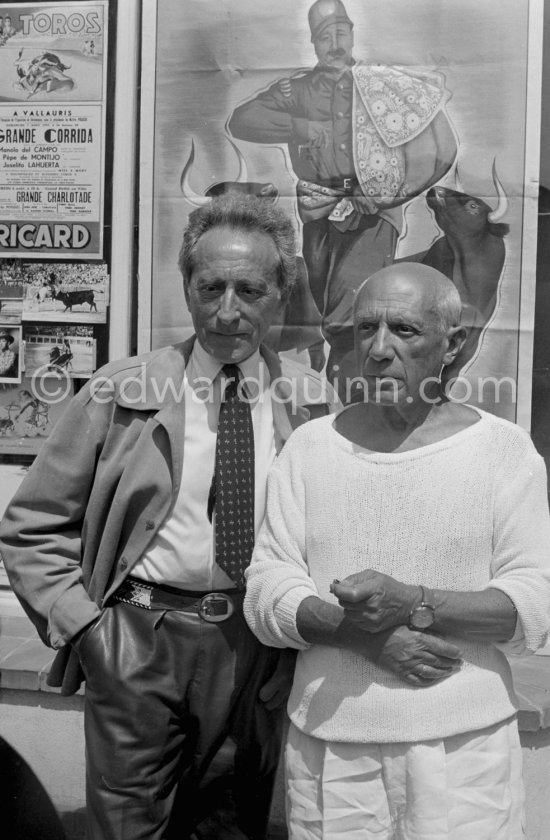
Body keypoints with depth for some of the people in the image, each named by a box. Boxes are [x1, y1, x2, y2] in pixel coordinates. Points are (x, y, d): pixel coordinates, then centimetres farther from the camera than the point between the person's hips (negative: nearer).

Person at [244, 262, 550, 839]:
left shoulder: (503, 449, -1)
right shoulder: (310, 447, 3)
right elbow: (264, 594, -2)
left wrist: (413, 605, -21)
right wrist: (359, 632, -18)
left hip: (464, 747, -1)